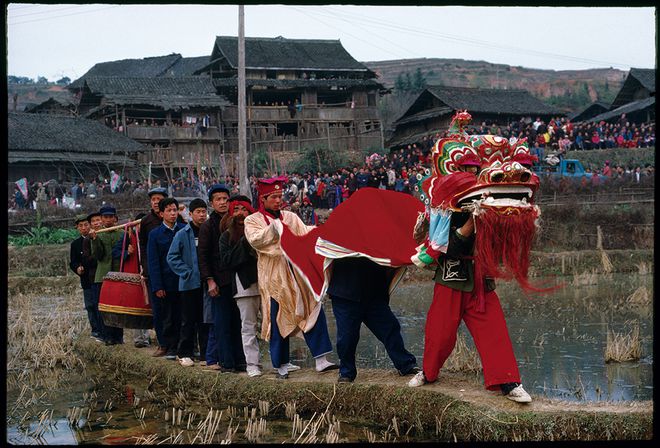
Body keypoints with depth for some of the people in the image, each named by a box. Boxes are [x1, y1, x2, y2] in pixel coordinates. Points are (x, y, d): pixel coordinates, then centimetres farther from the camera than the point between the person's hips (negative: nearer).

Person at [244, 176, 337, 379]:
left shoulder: (290, 217, 14)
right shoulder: (253, 221, 4)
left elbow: (305, 234, 3)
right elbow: (254, 240, -14)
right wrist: (273, 229, -27)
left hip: (298, 273, 3)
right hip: (274, 277, -3)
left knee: (314, 312, -4)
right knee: (279, 320, 1)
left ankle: (321, 360, -1)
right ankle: (281, 365, 12)